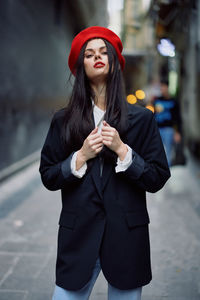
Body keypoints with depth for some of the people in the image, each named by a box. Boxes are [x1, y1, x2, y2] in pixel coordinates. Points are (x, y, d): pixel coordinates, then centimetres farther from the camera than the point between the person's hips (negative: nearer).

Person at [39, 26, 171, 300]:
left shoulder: (141, 118, 1)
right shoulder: (63, 120, 4)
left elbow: (157, 180, -2)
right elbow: (48, 178, 3)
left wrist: (122, 150, -13)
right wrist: (81, 156, -11)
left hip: (127, 236, 0)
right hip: (78, 233, 1)